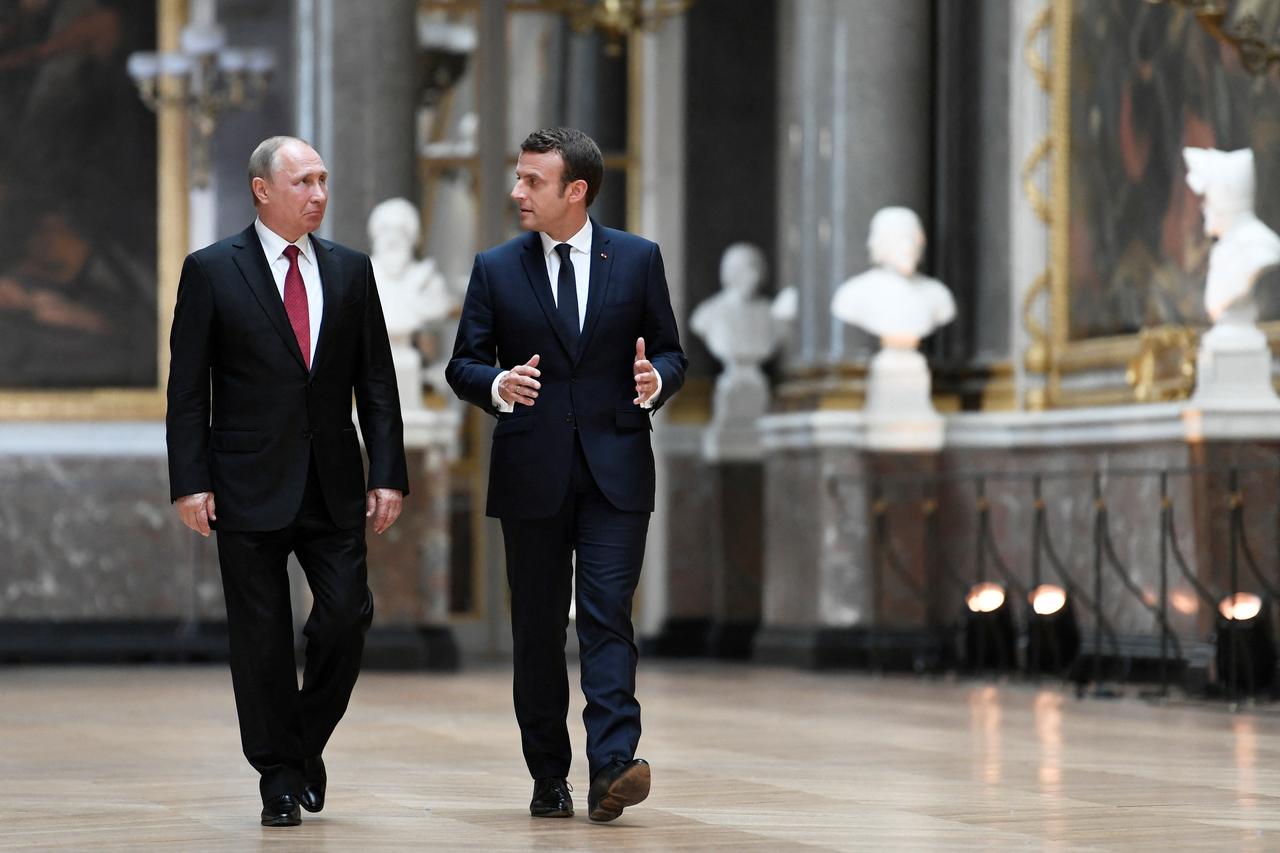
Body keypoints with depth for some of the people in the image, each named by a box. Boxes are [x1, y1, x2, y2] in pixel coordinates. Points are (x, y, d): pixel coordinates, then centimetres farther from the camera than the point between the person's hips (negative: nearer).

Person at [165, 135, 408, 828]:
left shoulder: (349, 270, 9)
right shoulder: (211, 271, -1)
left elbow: (376, 382, 9)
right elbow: (187, 389, -2)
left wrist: (388, 474, 1)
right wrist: (190, 482, -9)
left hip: (334, 484, 3)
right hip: (250, 485, -3)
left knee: (348, 615, -5)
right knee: (261, 635, 1)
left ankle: (307, 741, 18)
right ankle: (280, 776, 11)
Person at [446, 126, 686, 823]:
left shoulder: (637, 259, 5)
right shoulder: (495, 269, 6)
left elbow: (670, 352, 9)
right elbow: (463, 365, 5)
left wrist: (656, 380, -14)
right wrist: (497, 385, -18)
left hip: (615, 471, -1)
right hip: (531, 472, 2)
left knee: (608, 615, -12)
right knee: (537, 628, 6)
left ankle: (612, 767, -19)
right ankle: (549, 778, 13)